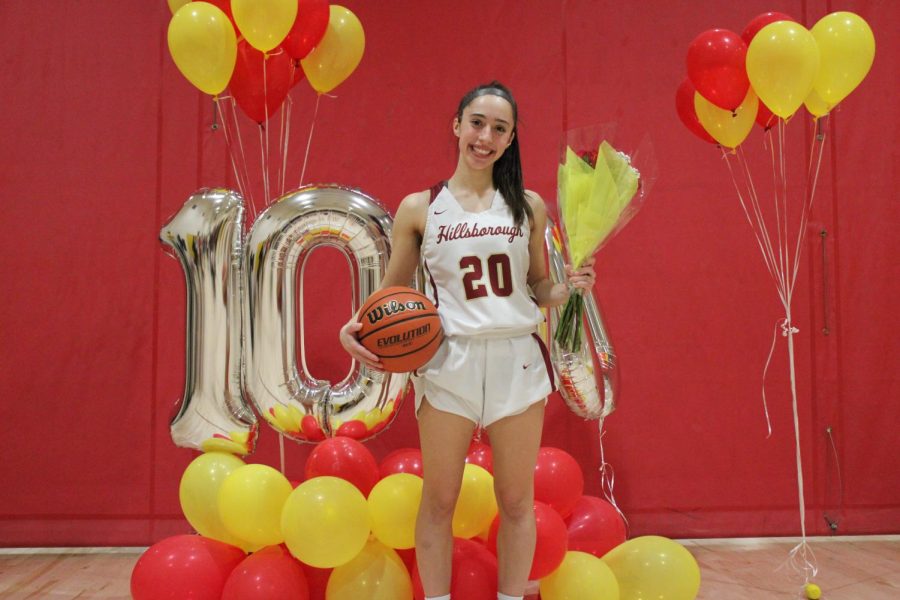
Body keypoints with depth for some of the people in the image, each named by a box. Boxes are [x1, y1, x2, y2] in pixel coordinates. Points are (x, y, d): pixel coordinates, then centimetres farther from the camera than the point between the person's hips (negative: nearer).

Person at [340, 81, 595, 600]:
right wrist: (355, 326, -9)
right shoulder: (418, 208, 4)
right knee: (439, 499, 7)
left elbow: (539, 289, 14)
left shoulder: (529, 206, 8)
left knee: (517, 499, 9)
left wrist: (571, 285, -7)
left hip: (517, 361, 1)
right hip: (448, 361, -1)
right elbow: (392, 294, 9)